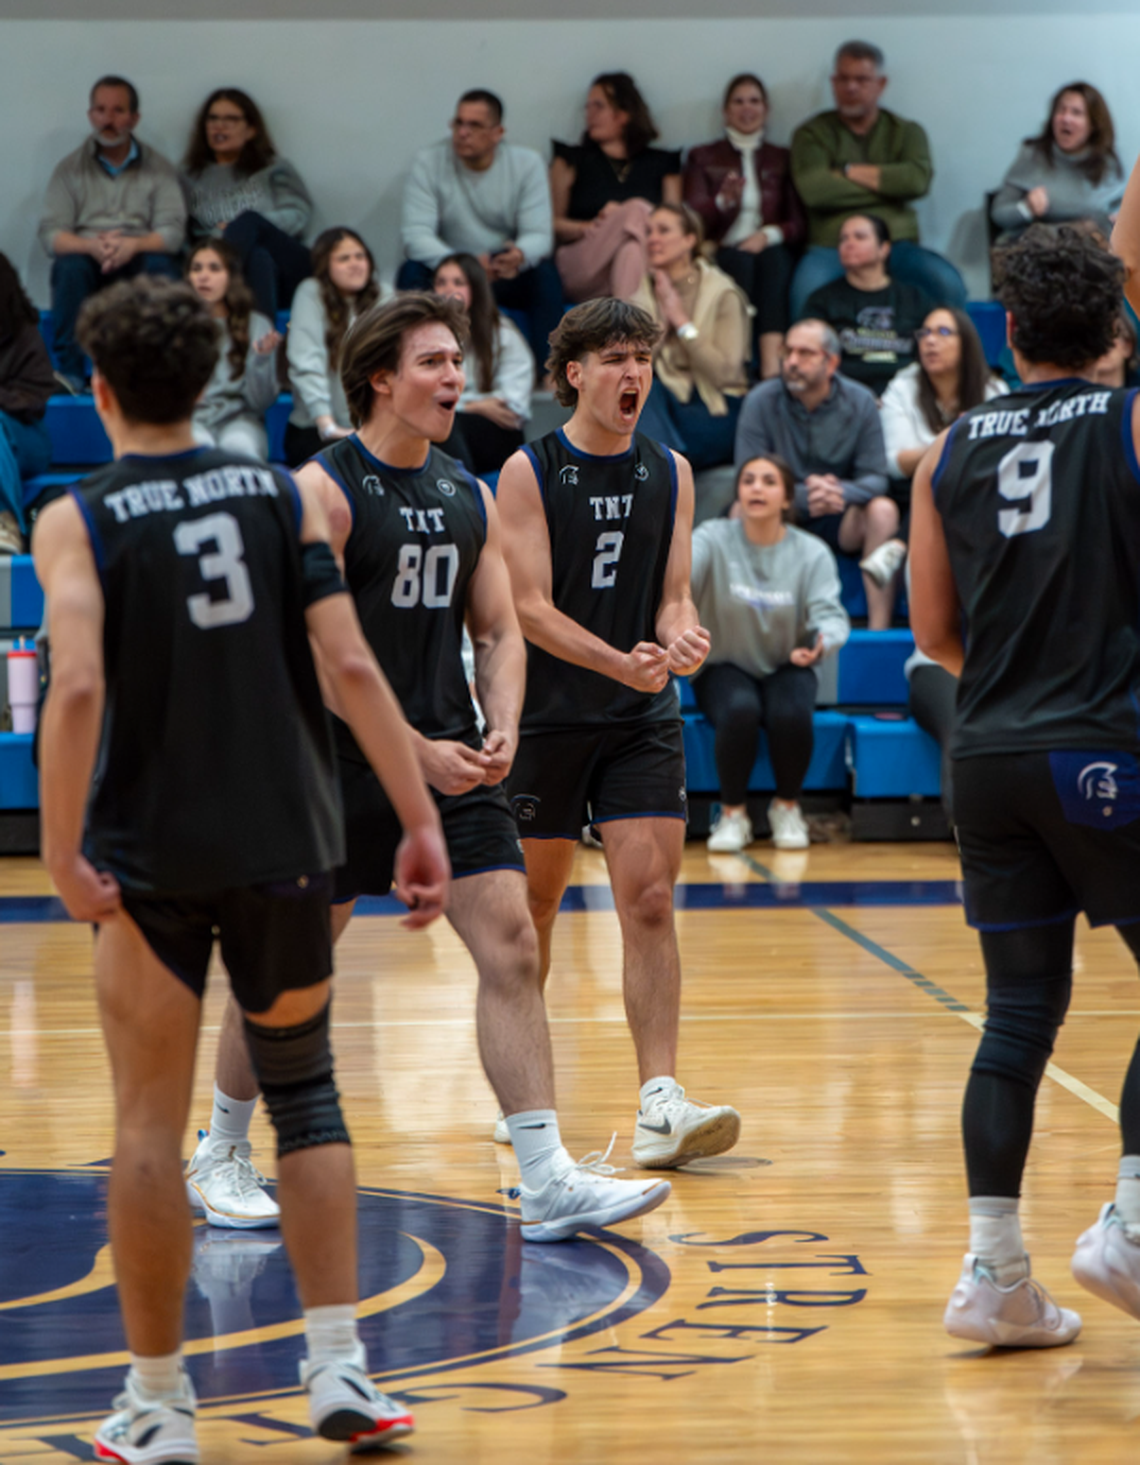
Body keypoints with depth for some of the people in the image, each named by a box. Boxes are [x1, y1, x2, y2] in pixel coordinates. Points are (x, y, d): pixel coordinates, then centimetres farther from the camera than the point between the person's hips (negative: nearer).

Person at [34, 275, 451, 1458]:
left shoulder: (75, 520, -4)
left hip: (149, 856, -2)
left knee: (150, 1126, 6)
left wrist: (60, 849, -16)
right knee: (304, 1092, 17)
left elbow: (79, 687, -19)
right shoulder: (283, 495, 3)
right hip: (283, 844, 3)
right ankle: (338, 1367, 8)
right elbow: (350, 666, -6)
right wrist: (419, 820, -5)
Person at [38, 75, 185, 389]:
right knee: (69, 266, -33)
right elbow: (50, 234, -1)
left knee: (161, 266, -33)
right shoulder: (70, 169, 9)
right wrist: (92, 246, -22)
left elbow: (174, 231, -3)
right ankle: (70, 371, -33)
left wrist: (134, 244, -24)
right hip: (87, 261, 0)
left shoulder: (158, 169, 9)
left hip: (138, 260, 0)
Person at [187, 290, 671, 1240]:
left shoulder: (468, 495, 9)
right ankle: (221, 1152, 25)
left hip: (451, 759, 5)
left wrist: (501, 731, -5)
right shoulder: (325, 488, -11)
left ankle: (550, 1182, -6)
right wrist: (415, 753, -19)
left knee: (512, 948, -5)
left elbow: (500, 630, 14)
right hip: (341, 766, -5)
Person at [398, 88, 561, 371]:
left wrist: (520, 255, -41)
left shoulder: (527, 164, -7)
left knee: (545, 274, -29)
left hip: (508, 273, 0)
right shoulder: (428, 163, -10)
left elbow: (539, 235, -14)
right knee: (411, 273, -29)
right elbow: (415, 235, -19)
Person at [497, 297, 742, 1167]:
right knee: (533, 901, 8)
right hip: (546, 715, -2)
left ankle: (659, 1103, -15)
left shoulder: (671, 473, 6)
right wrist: (618, 661, -27)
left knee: (650, 903, -9)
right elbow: (531, 606, -13)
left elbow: (673, 592, 7)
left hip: (643, 720, 2)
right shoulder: (529, 472, -6)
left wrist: (681, 638, -17)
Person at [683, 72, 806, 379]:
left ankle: (772, 367, -53)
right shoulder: (703, 158, 18)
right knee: (742, 259, -36)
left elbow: (799, 222, 9)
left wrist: (769, 235, -13)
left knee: (772, 258, -35)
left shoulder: (782, 159, 21)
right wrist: (722, 201, -19)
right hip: (721, 253, 0)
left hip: (772, 253, 0)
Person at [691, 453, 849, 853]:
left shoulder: (812, 553, -6)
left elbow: (831, 613, -17)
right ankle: (733, 813, -11)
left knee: (790, 714, -32)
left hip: (786, 667, 1)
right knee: (740, 708, -35)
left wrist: (820, 643, -41)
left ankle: (787, 807, -3)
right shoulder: (715, 538, -10)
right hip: (724, 668, -1)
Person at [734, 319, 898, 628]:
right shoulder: (761, 402, -11)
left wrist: (842, 492, -34)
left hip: (837, 521, 1)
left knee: (883, 510, -28)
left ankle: (879, 629, -30)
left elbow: (875, 478, -10)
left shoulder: (860, 402, -6)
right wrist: (802, 496, -34)